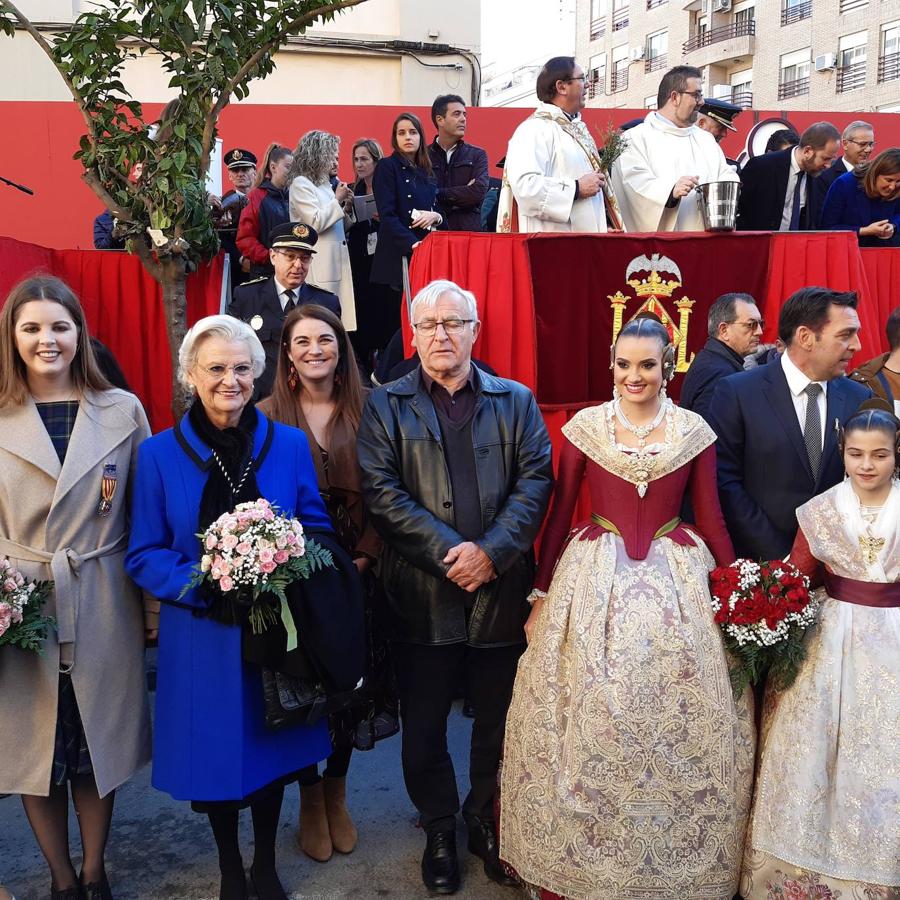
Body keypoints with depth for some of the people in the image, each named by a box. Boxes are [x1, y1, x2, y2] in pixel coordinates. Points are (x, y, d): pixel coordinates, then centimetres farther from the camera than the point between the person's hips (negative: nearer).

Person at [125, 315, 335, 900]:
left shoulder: (290, 445, -2)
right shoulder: (159, 454, -5)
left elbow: (317, 529, 3)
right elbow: (144, 555, -4)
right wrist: (204, 588, -20)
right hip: (202, 636, -1)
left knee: (271, 748, 15)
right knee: (215, 751, 13)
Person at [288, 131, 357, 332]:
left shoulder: (325, 184, 20)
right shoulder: (301, 184, -4)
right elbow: (315, 223, -14)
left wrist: (347, 207, 7)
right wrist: (337, 200, -5)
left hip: (338, 261, 8)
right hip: (318, 267, -8)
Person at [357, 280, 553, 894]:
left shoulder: (516, 401, 7)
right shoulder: (385, 406, 2)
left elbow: (536, 480, -3)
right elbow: (381, 491, -9)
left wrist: (491, 551, -16)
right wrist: (450, 553, -17)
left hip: (502, 590, 1)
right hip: (422, 596, -1)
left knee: (499, 722, 14)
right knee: (424, 725, 12)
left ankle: (488, 826, 37)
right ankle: (439, 831, 34)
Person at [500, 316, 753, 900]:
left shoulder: (695, 431, 0)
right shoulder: (585, 426, -1)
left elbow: (711, 519, 5)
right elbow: (559, 513, 2)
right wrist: (541, 596, 3)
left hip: (674, 582, 1)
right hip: (594, 582, 0)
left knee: (677, 724, 5)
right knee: (586, 722, 5)